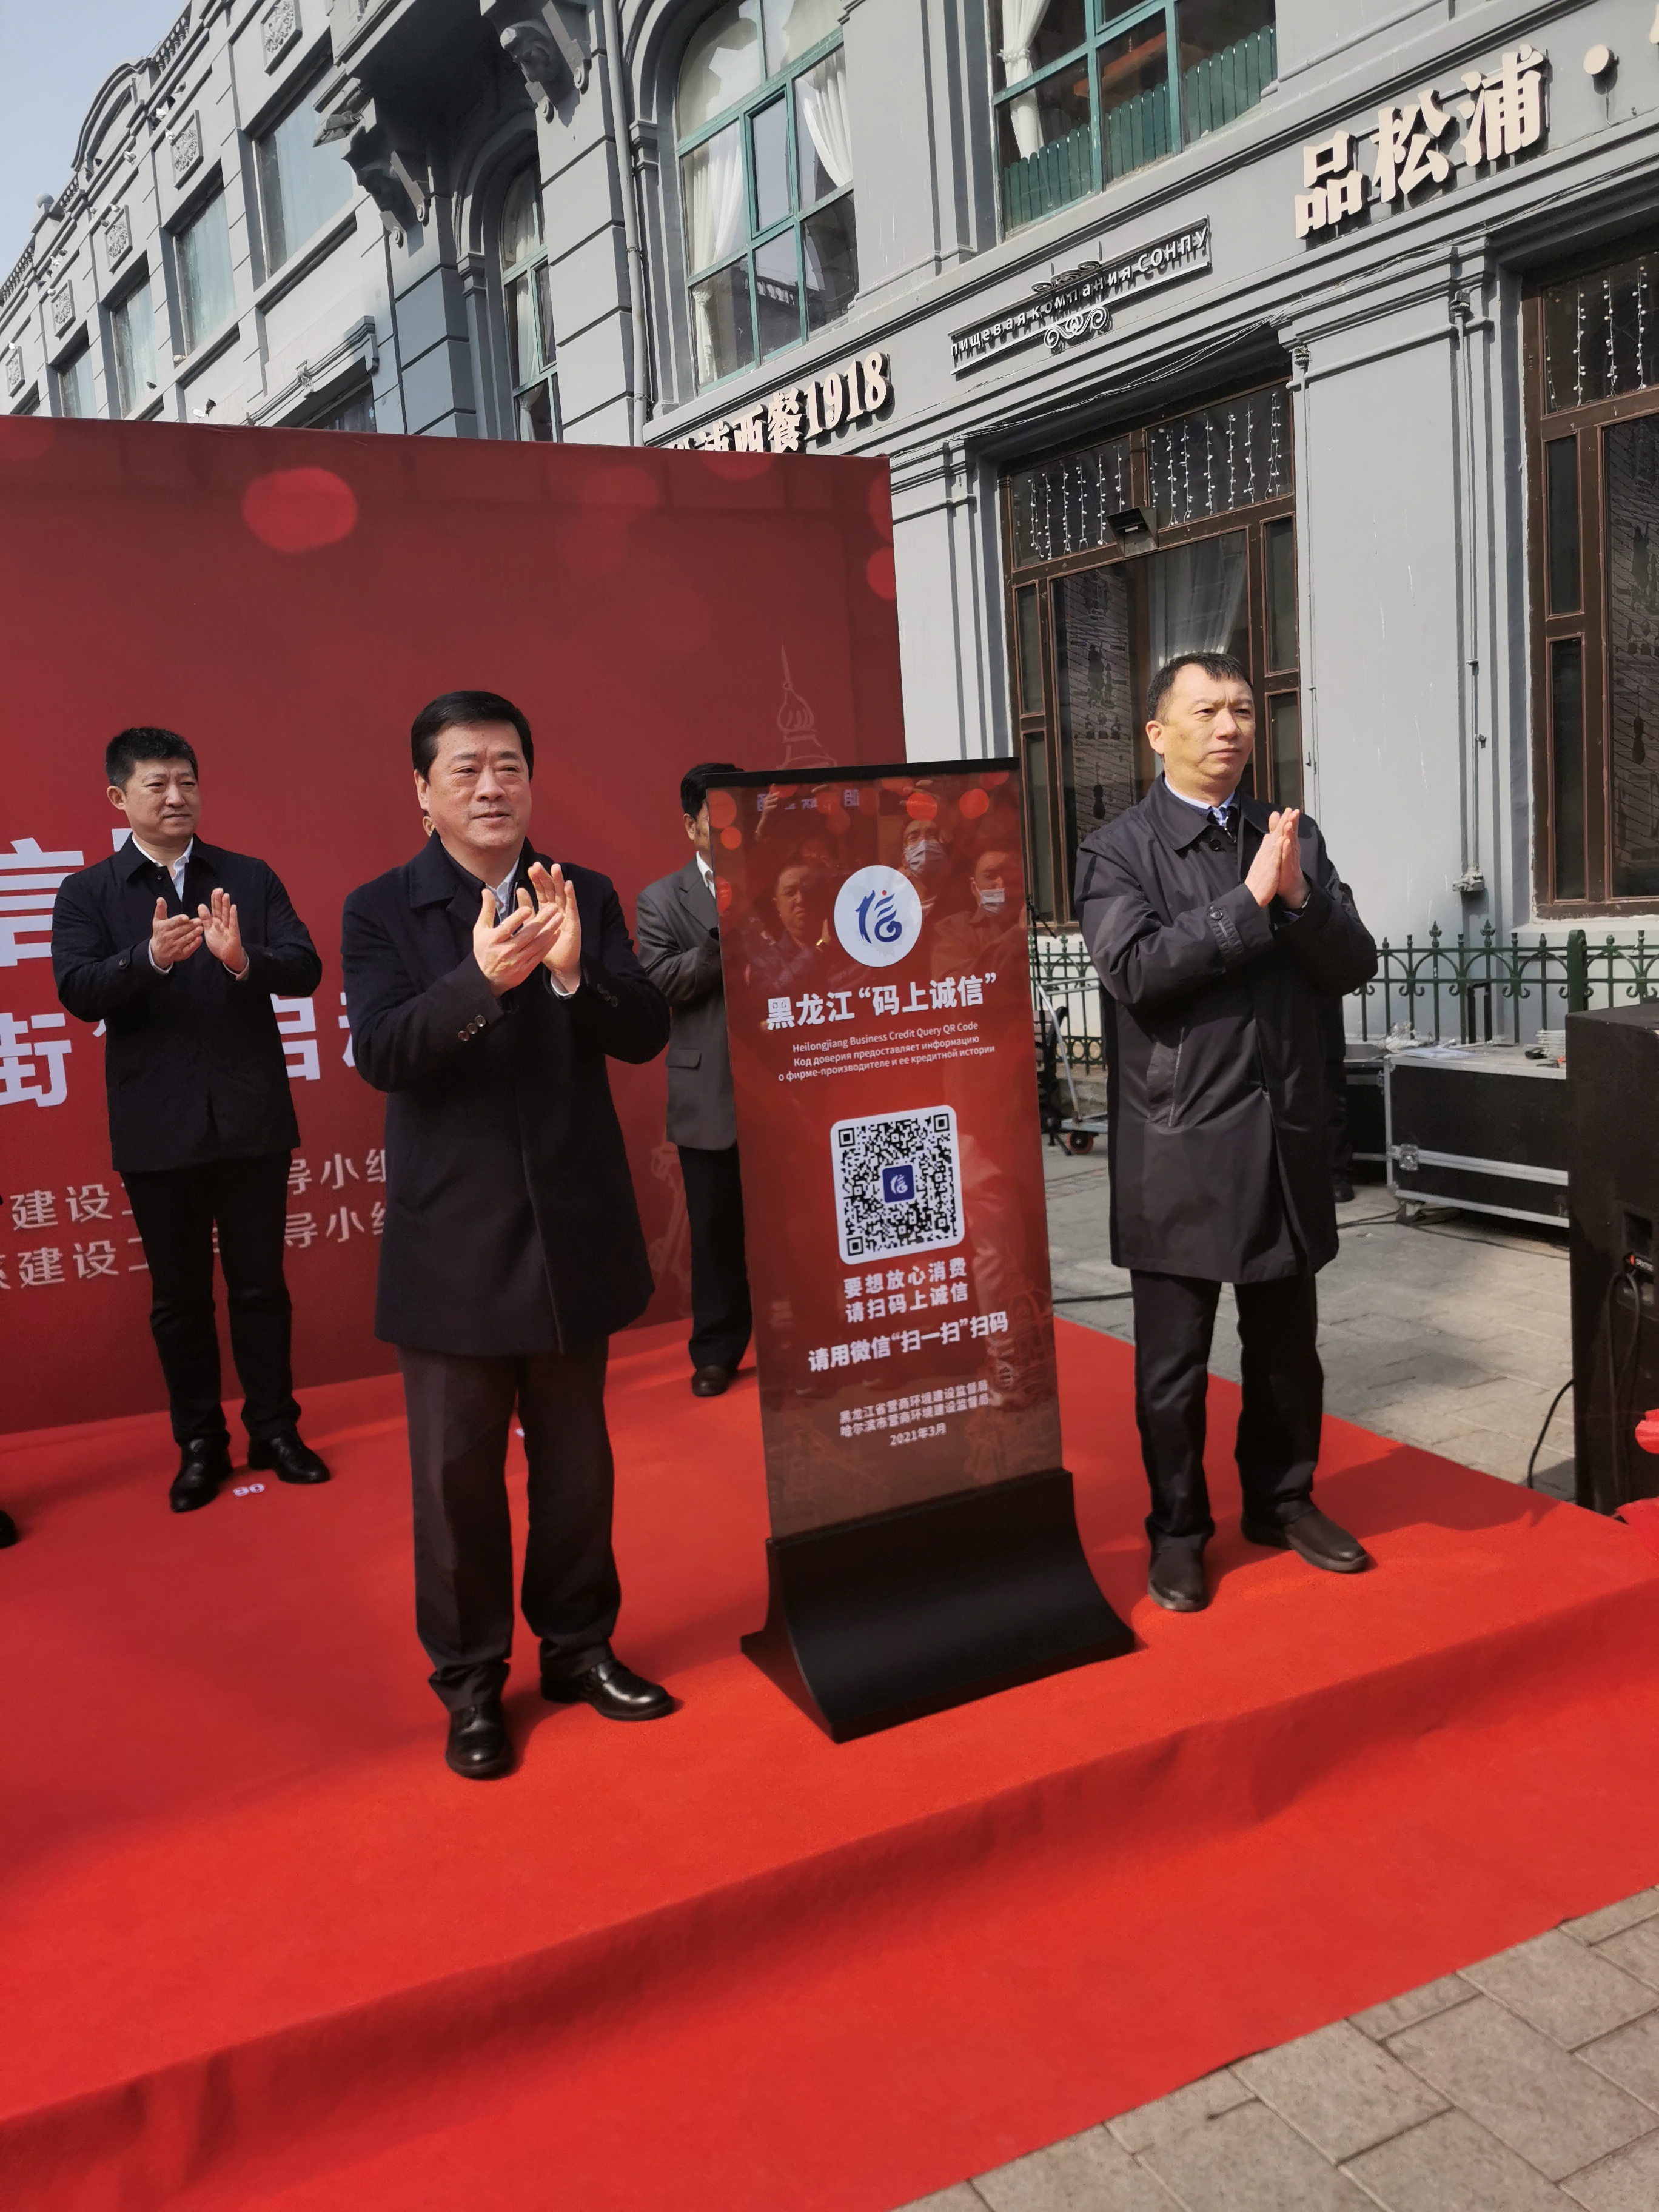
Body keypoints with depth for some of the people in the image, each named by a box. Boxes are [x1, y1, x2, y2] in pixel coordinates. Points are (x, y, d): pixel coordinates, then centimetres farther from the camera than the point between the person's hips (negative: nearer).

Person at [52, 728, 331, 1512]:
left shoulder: (250, 878, 4)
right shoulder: (87, 893, 2)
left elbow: (305, 970, -5)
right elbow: (78, 992, -12)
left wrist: (243, 958, -26)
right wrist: (151, 956, -30)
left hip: (253, 1118, 1)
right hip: (157, 1130, 0)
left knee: (260, 1285, 10)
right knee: (179, 1295, 11)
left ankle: (275, 1430, 25)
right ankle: (201, 1444, 24)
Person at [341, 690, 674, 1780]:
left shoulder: (587, 897, 3)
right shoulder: (382, 910, -4)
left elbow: (647, 1034, -6)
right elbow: (380, 1053, -17)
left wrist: (575, 970, -26)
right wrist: (483, 977, -33)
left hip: (575, 1228, 3)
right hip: (454, 1239, -2)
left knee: (575, 1457, 15)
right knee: (459, 1470, 7)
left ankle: (579, 1646, 34)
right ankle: (471, 1681, 25)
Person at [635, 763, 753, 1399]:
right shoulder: (661, 900, 4)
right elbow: (659, 984, -8)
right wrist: (726, 928, -16)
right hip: (711, 1091, -1)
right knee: (716, 1225, 8)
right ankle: (716, 1351, 20)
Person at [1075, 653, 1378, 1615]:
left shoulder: (1296, 838, 9)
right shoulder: (1117, 850, -4)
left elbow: (1355, 965, 3)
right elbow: (1135, 971, -19)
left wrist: (1299, 898, -15)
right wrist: (1250, 900, -19)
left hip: (1288, 1135, 4)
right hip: (1182, 1146, -4)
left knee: (1287, 1345, 16)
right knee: (1174, 1358, 6)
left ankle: (1284, 1500, 35)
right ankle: (1178, 1530, 23)